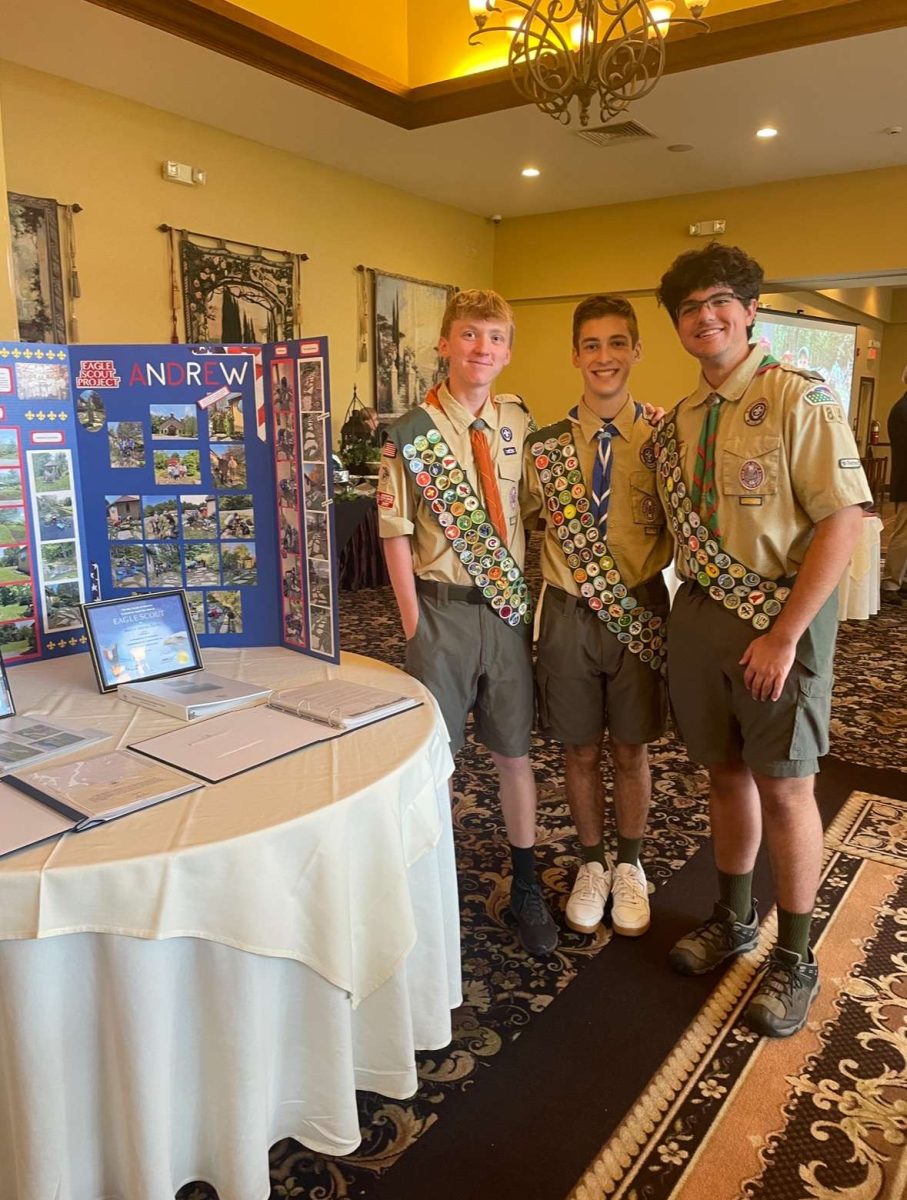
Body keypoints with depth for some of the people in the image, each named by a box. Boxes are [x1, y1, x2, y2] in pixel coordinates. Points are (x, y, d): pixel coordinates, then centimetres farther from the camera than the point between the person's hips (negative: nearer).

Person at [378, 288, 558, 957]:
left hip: (511, 609, 3)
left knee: (513, 750, 13)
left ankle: (526, 884, 29)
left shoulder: (520, 424, 4)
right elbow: (397, 534, -5)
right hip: (443, 607, -2)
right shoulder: (413, 433, -5)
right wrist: (414, 623, -8)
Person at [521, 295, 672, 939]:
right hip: (570, 613, 1)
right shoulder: (545, 445, -3)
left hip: (642, 612, 0)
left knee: (632, 747, 13)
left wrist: (649, 569, -8)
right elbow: (523, 522, 9)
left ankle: (629, 867, 36)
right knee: (580, 748, 13)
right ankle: (592, 864, 35)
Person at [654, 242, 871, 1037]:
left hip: (780, 614, -5)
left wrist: (784, 634, -19)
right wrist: (689, 603, 3)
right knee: (726, 773, 16)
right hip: (699, 613, 5)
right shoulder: (679, 421, 8)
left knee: (783, 787, 4)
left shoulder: (799, 399, -11)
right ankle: (733, 919, 35)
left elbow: (843, 521, -17)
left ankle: (795, 960, 24)